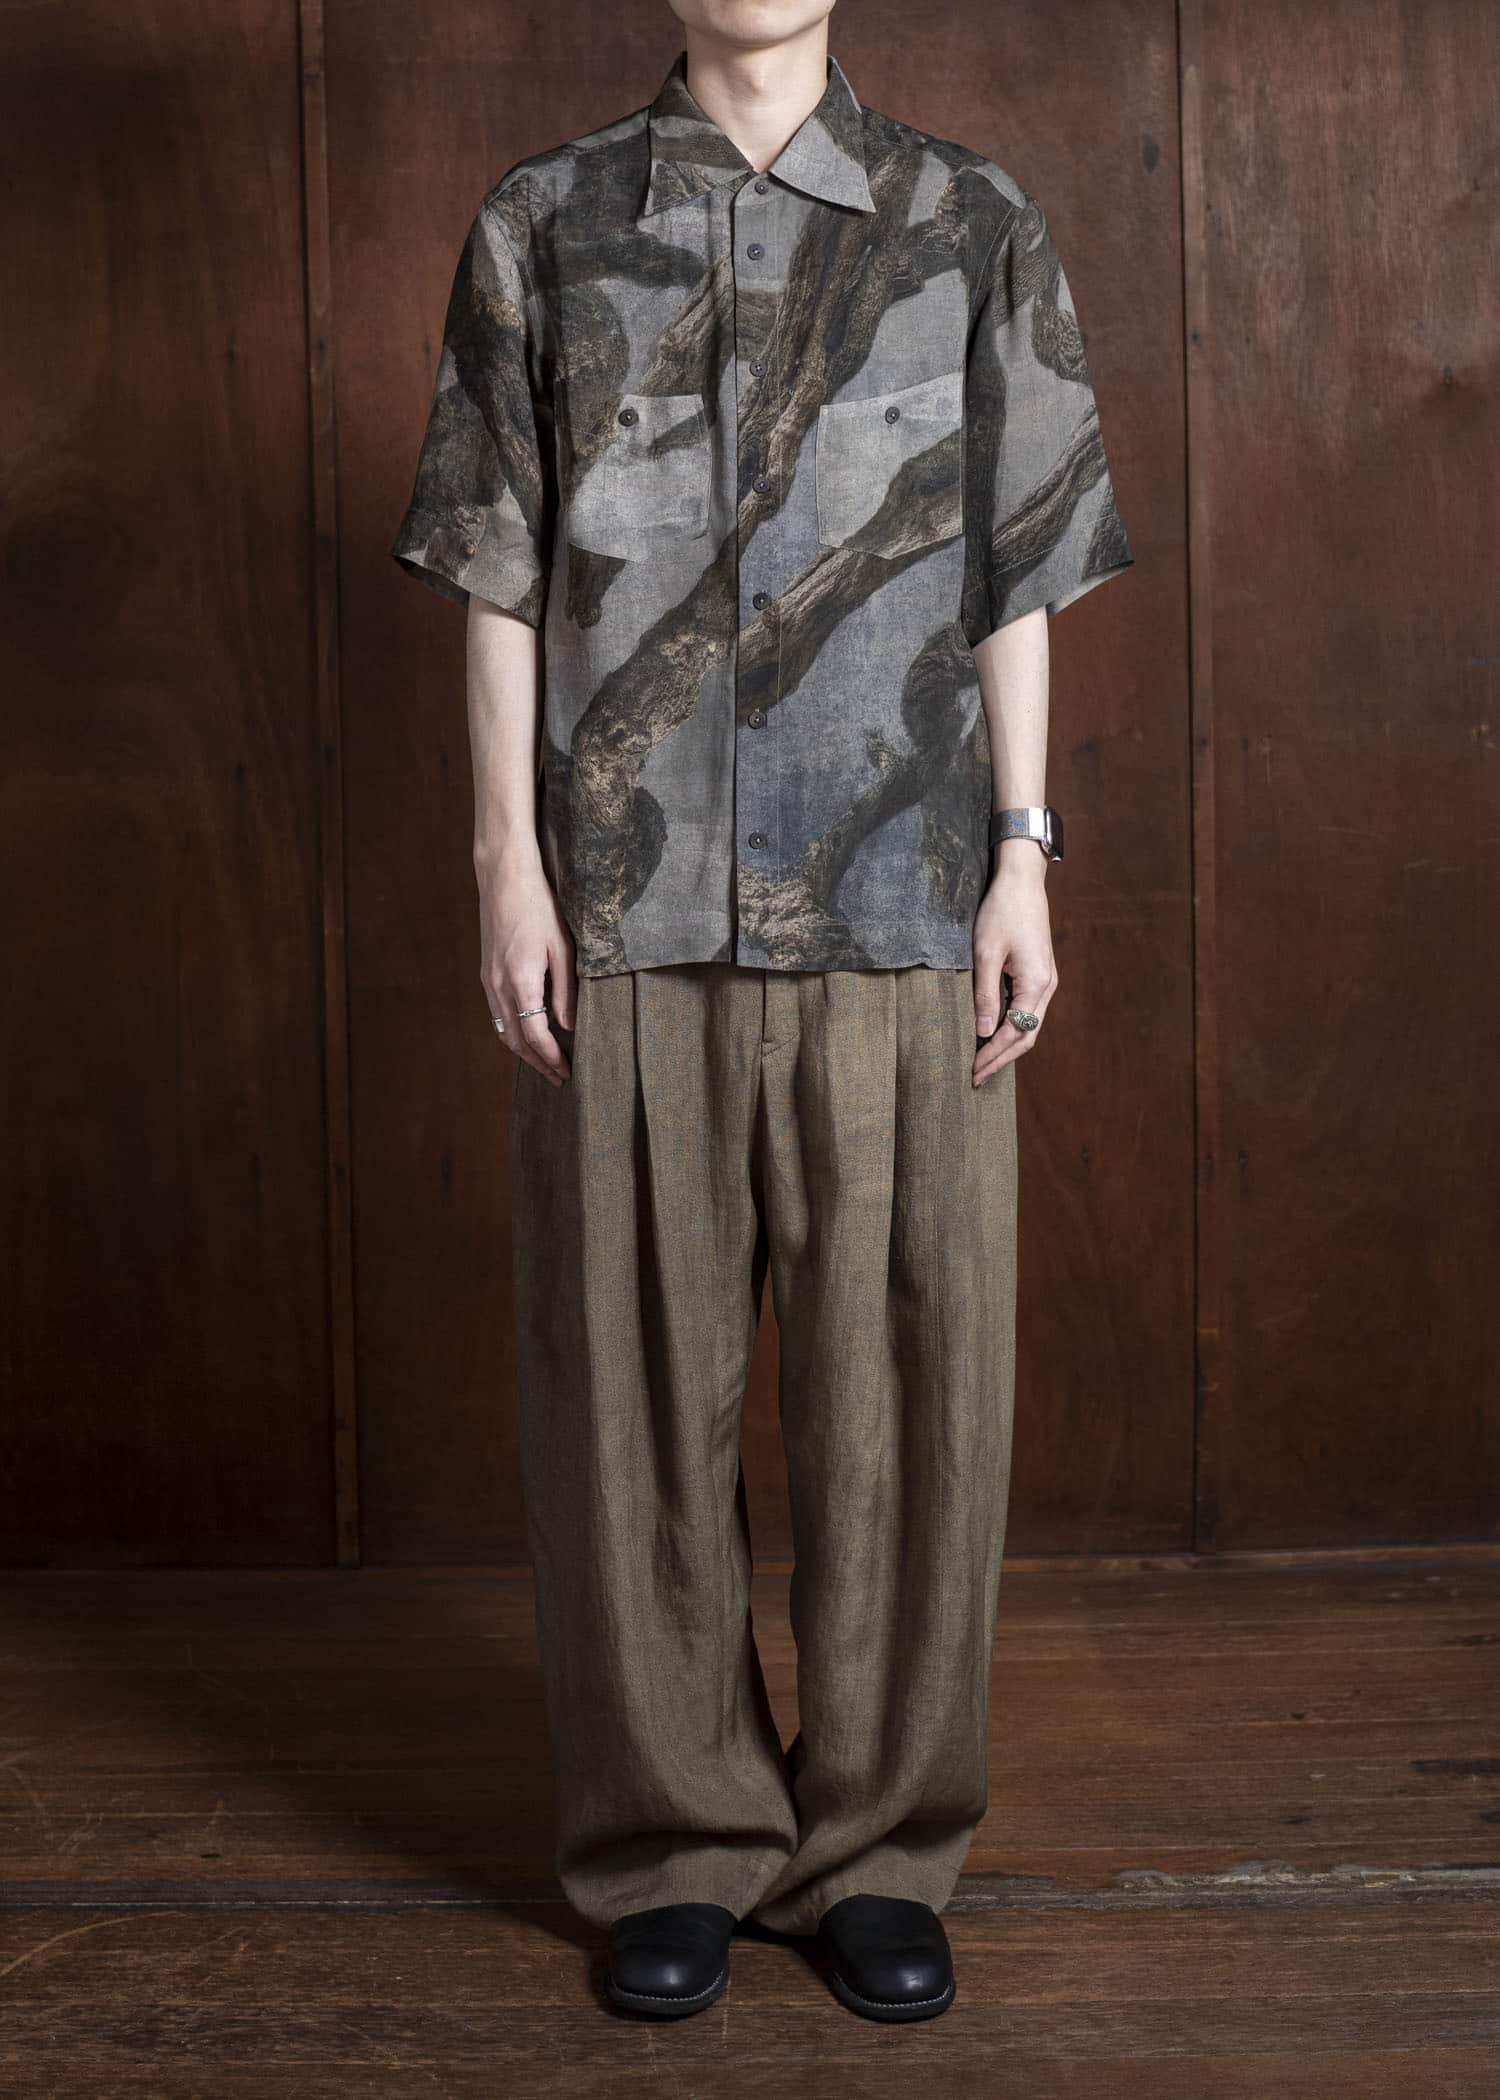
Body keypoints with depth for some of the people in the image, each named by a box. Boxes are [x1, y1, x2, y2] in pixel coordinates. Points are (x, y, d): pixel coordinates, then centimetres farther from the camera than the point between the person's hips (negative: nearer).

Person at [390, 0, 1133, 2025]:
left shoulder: (976, 224, 9)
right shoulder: (542, 225, 10)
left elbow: (1018, 576, 8)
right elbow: (498, 569, 7)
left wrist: (1025, 859, 0)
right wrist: (507, 861, -1)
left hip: (898, 909, 0)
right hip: (631, 911, 0)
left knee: (902, 1380, 3)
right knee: (636, 1381, 4)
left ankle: (878, 1842, 19)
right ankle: (673, 1840, 20)